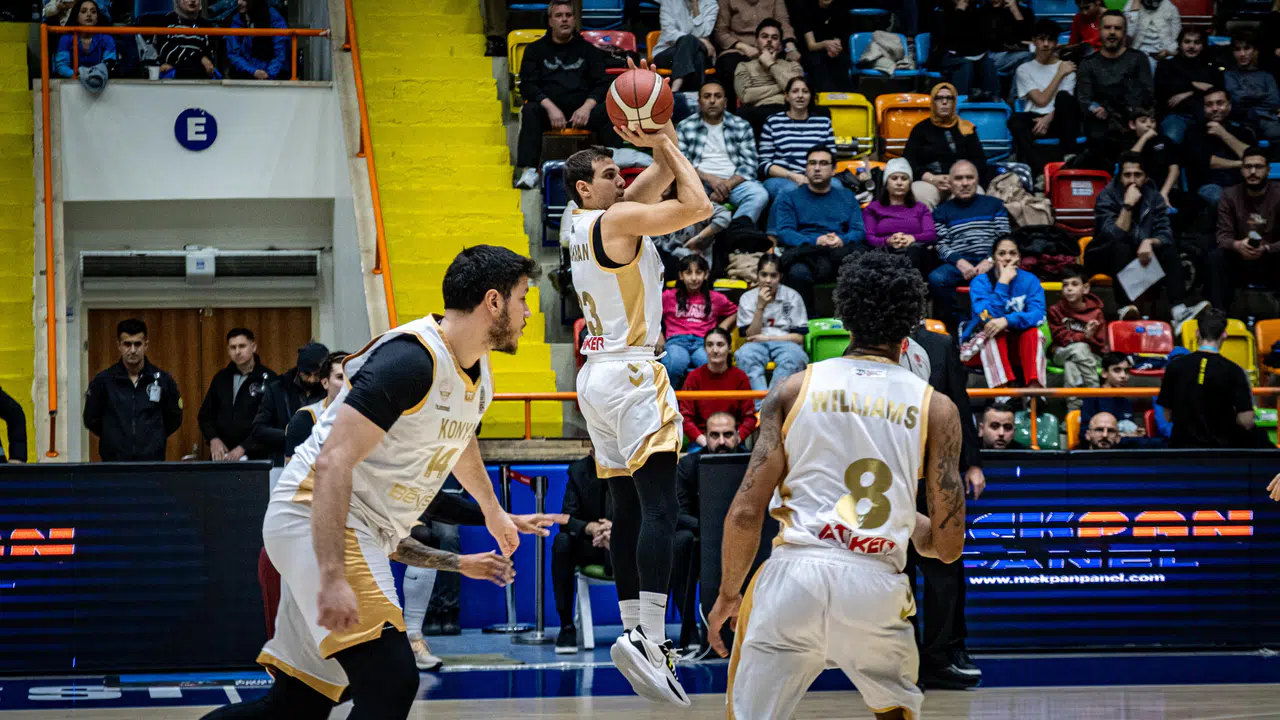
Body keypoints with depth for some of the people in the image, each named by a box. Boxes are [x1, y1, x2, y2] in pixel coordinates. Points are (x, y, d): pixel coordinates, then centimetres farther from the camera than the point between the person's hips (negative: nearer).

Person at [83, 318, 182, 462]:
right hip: (114, 460, 0)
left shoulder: (163, 380, 3)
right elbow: (91, 420, 11)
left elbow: (174, 419, 15)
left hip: (153, 462, 0)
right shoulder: (103, 381, 1)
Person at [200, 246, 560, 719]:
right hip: (318, 519, -10)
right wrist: (333, 577, -34)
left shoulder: (478, 372, 10)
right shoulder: (411, 360, -20)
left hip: (364, 533, 10)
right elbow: (332, 463, -27)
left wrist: (493, 512, 50)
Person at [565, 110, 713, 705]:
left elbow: (661, 176, 23)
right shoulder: (618, 219, -11)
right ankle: (646, 638, -30)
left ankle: (639, 635, 12)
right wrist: (665, 142, -7)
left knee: (627, 510, 11)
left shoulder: (586, 223, 15)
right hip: (631, 373, -10)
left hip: (597, 376, 10)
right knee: (659, 507, -17)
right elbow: (697, 205, -17)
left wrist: (661, 142, 5)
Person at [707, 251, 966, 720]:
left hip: (794, 576, -1)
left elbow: (745, 513, 3)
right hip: (877, 588, 1)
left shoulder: (792, 391, 7)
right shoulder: (935, 408, 8)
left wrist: (728, 594, 18)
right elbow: (947, 546, 7)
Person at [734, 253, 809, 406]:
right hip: (757, 345, 1)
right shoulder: (747, 298, 8)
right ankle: (761, 403, -50)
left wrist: (768, 338, -6)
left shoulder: (792, 297, 5)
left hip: (786, 342, -1)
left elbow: (799, 337, 3)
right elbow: (750, 336, 1)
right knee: (745, 354, -35)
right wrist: (760, 307, -9)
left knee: (793, 356, -37)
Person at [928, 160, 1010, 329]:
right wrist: (959, 262, -12)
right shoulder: (942, 212, 21)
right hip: (957, 262, 1)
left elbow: (1004, 239, 10)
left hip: (989, 262, -1)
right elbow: (941, 245, 9)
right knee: (936, 279, -33)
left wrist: (990, 261, -9)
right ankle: (955, 325, -23)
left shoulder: (994, 205, 20)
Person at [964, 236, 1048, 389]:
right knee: (994, 332, -33)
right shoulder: (980, 282, -8)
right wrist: (1003, 283, -24)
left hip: (1021, 348, 2)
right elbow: (988, 318, -24)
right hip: (985, 346, -2)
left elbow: (1038, 315, -20)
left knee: (1033, 332, -28)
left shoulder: (1030, 280, -3)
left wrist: (1007, 321, -36)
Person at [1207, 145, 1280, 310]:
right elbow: (1224, 236, -6)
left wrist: (1266, 249, -32)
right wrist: (1237, 245, -31)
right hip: (1240, 262, 2)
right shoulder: (1230, 196, 1)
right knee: (1216, 257, -29)